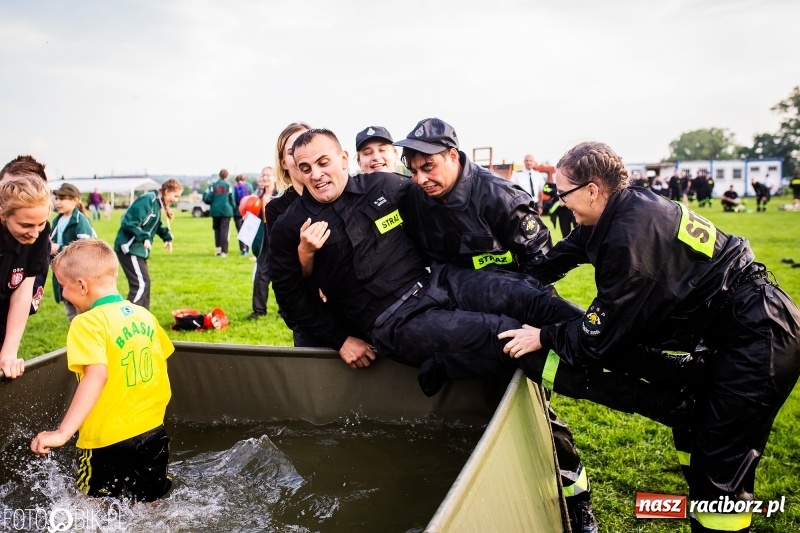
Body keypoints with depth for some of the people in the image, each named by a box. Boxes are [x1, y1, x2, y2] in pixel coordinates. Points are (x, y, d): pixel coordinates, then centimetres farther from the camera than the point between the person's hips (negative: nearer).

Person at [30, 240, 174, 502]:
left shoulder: (89, 323, -17)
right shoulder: (144, 315, 4)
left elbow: (96, 376, -31)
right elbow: (162, 360, 16)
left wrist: (62, 433, -34)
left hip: (108, 441, -7)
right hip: (152, 432, 7)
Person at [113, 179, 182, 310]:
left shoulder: (157, 203, 13)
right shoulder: (147, 200, -18)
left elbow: (157, 225, 23)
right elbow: (129, 222, -24)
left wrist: (167, 238, 8)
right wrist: (144, 238, -32)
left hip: (138, 249, 10)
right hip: (129, 248, -10)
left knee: (144, 283, 14)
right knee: (141, 284, -13)